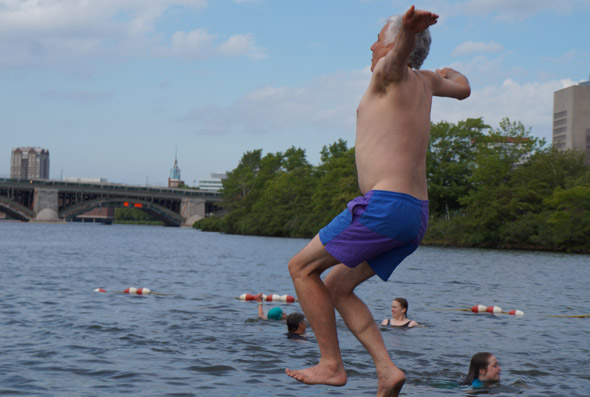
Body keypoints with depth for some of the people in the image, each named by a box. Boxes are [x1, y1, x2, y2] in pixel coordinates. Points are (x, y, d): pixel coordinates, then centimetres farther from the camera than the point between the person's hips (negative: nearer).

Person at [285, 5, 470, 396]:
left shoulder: (391, 71, 0)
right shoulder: (423, 81, 22)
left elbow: (402, 50, -26)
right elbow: (463, 88, 44)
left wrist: (409, 28, -49)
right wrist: (450, 73, 66)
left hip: (386, 203, -9)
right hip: (416, 216, 9)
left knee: (302, 268, 2)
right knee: (336, 287, 16)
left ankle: (332, 364, 1)